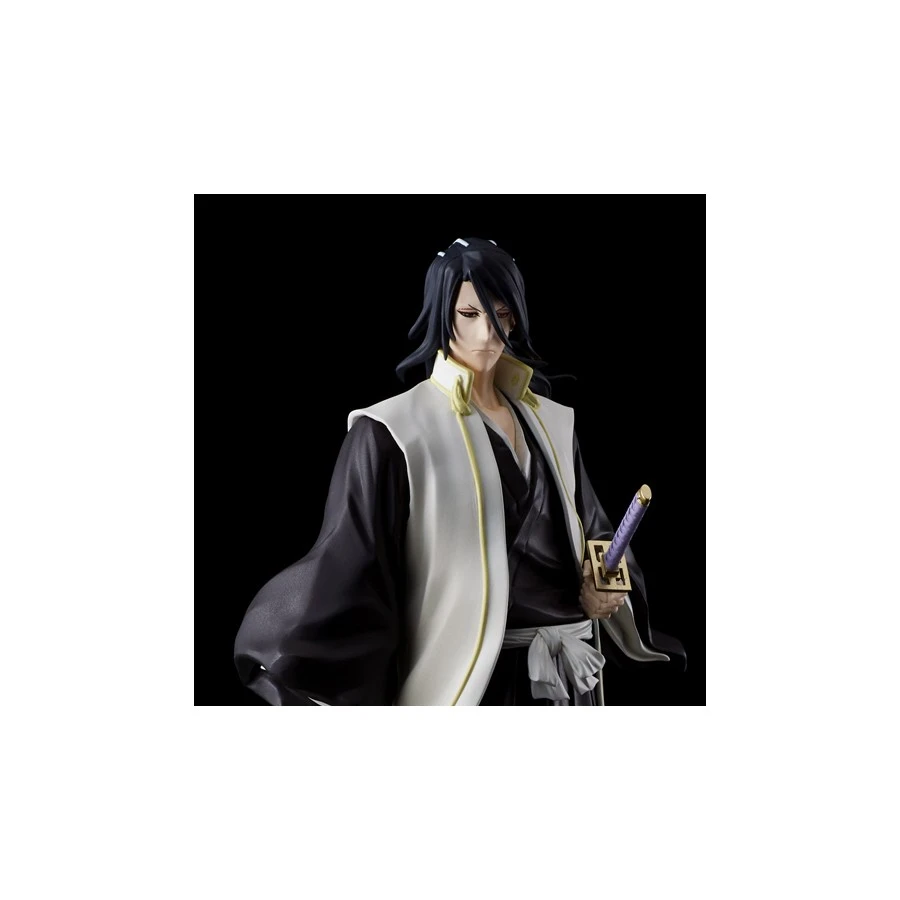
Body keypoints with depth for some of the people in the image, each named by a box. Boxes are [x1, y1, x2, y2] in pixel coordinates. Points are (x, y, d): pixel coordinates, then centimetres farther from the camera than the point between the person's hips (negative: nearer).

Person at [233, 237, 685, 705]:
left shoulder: (551, 423, 8)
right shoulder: (395, 431, -10)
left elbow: (593, 532, 15)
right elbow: (350, 566, -15)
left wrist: (607, 589, -5)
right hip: (467, 679, -5)